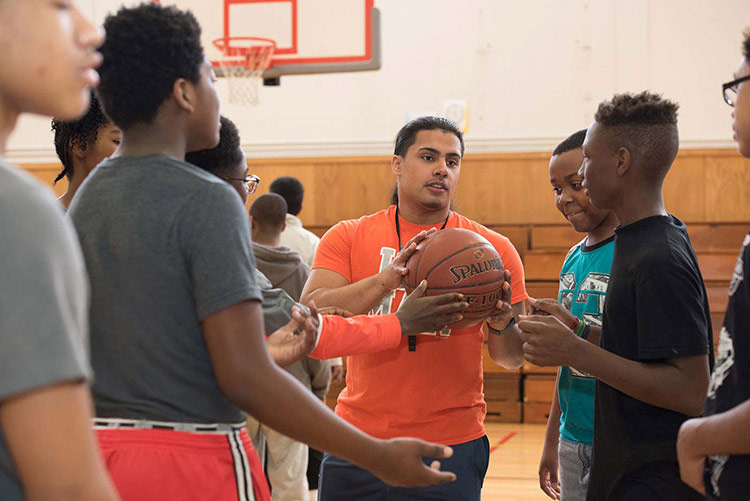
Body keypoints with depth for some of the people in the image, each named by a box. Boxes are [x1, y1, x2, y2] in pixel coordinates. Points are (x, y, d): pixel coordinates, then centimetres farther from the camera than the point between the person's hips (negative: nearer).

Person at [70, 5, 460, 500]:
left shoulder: (85, 199, 9)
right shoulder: (206, 201, -15)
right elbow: (244, 379, -21)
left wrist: (272, 353, 24)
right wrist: (379, 457, -16)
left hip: (100, 445, 8)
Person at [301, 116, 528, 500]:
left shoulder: (491, 249, 2)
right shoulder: (348, 237, 3)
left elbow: (512, 359, 6)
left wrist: (502, 323, -17)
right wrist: (385, 280, -24)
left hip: (451, 449, 0)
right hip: (358, 440, 1)